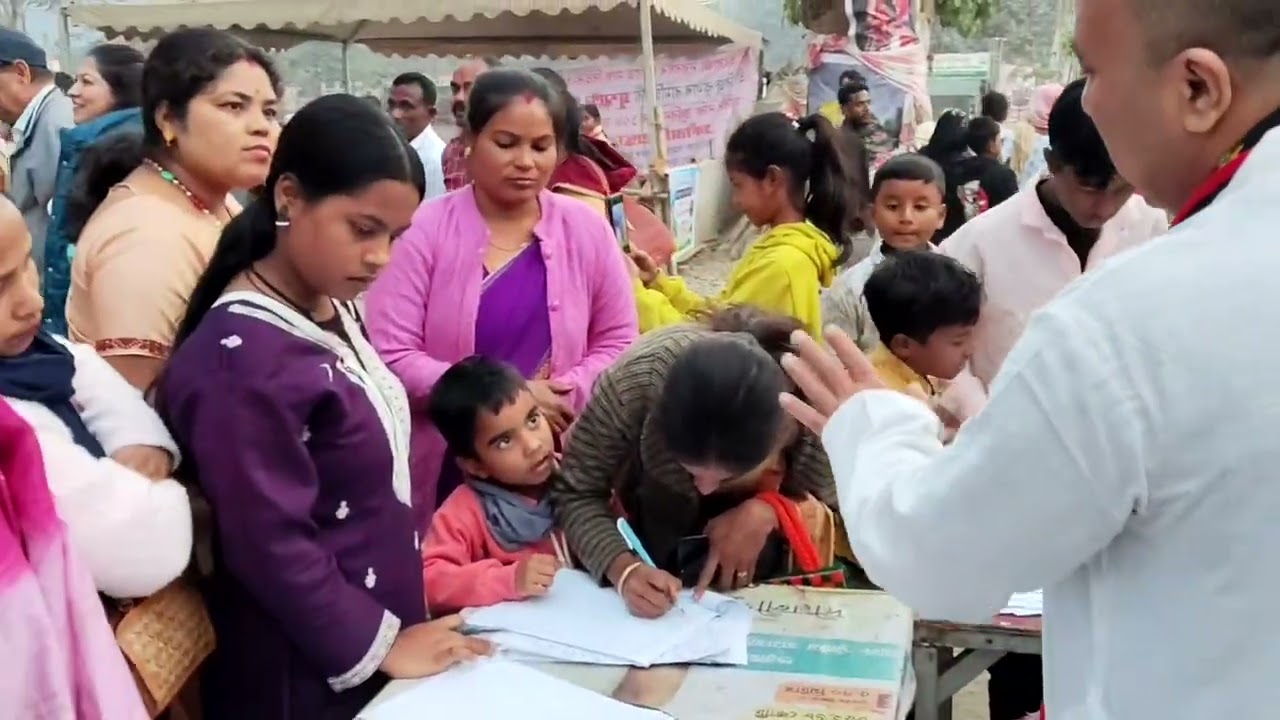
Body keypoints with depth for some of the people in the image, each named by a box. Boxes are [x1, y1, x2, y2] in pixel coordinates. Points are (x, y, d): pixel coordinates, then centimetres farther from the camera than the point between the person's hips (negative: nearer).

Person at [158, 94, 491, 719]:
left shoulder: (332, 313, 3)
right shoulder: (241, 361, -26)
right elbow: (270, 547, -24)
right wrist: (376, 643, -15)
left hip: (376, 622, 8)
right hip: (305, 667, -8)